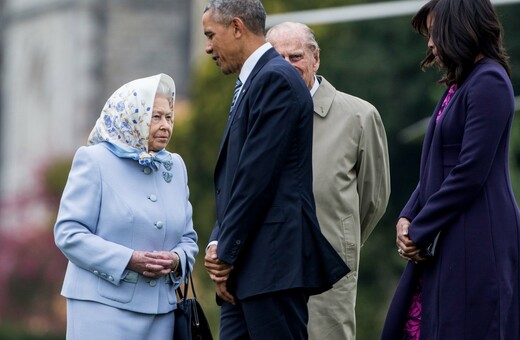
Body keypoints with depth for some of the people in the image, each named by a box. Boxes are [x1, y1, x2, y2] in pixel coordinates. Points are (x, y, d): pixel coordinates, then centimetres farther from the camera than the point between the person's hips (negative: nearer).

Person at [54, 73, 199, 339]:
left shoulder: (175, 166, 17)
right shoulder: (95, 160, 0)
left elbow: (188, 237, 20)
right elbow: (68, 233, -8)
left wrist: (177, 259, -5)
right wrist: (129, 260, -17)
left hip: (159, 308, 5)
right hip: (104, 305, -5)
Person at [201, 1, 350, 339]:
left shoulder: (275, 78, -10)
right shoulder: (254, 82, 21)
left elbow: (258, 175, -16)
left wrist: (226, 254, -12)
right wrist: (217, 244, 5)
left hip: (274, 264, -10)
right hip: (247, 268, 10)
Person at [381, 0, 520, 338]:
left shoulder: (489, 82, -12)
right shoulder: (460, 85, 17)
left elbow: (470, 173, -18)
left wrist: (419, 232, -12)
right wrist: (408, 218, 3)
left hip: (476, 246, -10)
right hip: (443, 245, 10)